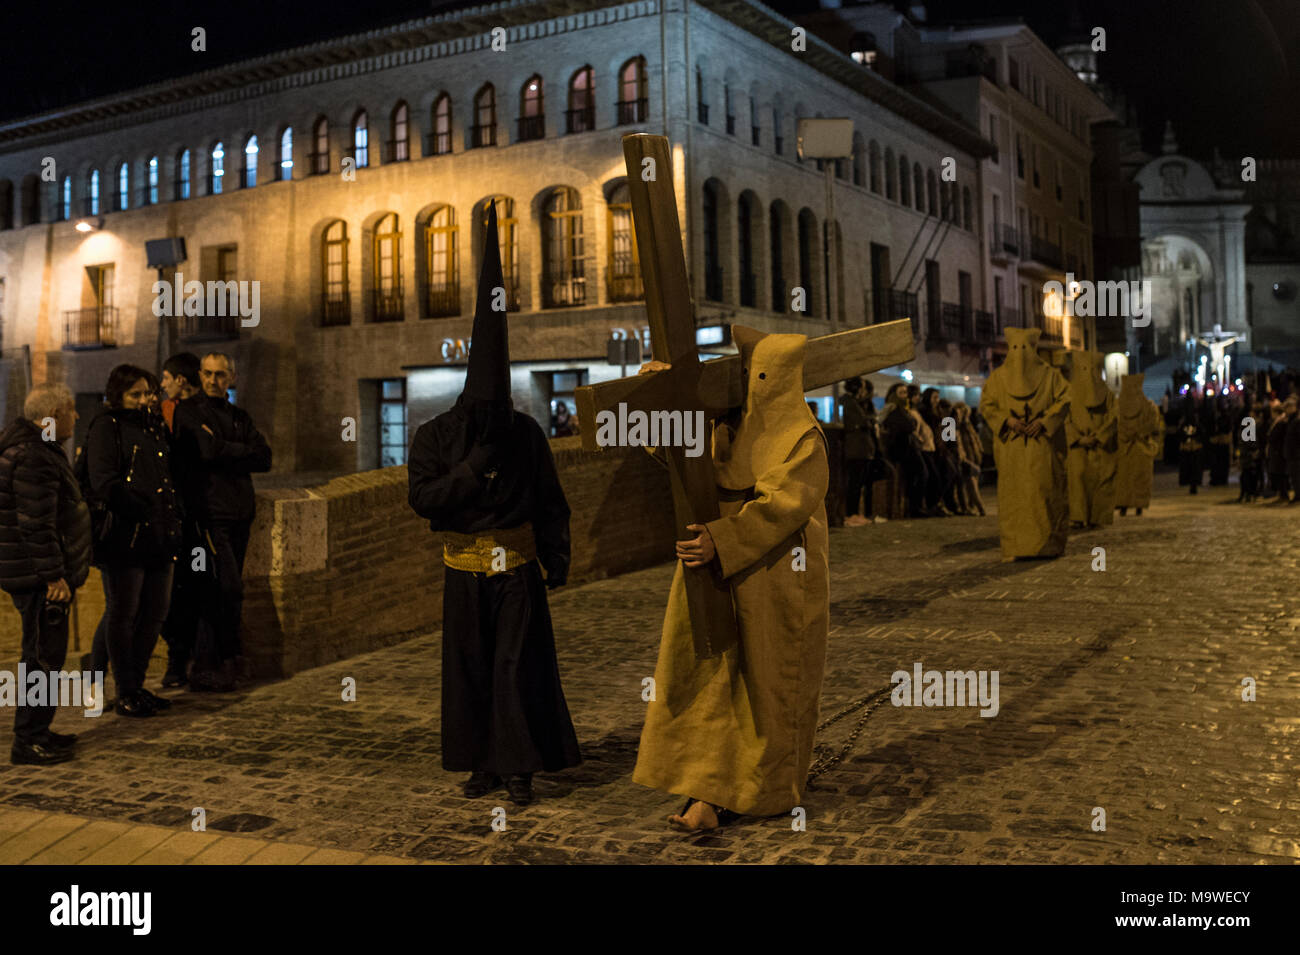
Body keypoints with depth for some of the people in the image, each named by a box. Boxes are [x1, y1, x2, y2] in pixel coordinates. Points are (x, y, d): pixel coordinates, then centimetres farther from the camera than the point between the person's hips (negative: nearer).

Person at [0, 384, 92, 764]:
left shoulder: (36, 447, 14)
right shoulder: (34, 458, -21)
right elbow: (36, 525, -24)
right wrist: (54, 575, -21)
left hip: (36, 575, 11)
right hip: (38, 578, -11)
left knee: (41, 654, 18)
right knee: (43, 656, -4)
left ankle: (36, 731, 28)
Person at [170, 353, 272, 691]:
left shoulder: (240, 418, 18)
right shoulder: (188, 411, 0)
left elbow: (265, 458, 3)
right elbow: (208, 449, -16)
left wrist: (223, 452, -7)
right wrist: (243, 451, -1)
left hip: (239, 512, 6)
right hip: (209, 513, -6)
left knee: (222, 592, 7)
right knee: (228, 589, -13)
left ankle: (206, 666, 14)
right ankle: (223, 662, -2)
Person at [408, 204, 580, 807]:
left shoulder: (526, 433, 0)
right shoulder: (435, 436, -1)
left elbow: (551, 501, 5)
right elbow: (420, 498, -8)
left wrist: (557, 558, 0)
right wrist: (471, 470, -18)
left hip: (518, 569, -1)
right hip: (465, 570, 1)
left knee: (518, 667, -3)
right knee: (469, 667, 6)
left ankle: (519, 768, 4)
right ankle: (483, 764, 17)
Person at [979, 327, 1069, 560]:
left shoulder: (1049, 374, 7)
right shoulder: (998, 377, 10)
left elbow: (1064, 400, 1)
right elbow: (986, 404, 6)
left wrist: (1043, 422, -12)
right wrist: (1008, 420, -11)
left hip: (1042, 443, -1)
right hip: (1011, 446, 1)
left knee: (1045, 489, -3)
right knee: (1013, 493, -3)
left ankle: (1050, 544, 5)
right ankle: (1014, 547, -1)